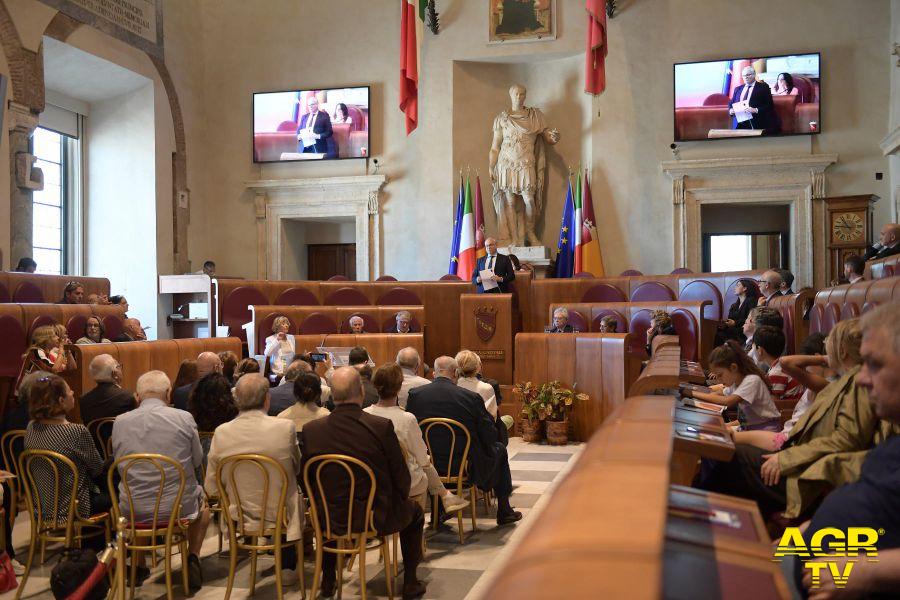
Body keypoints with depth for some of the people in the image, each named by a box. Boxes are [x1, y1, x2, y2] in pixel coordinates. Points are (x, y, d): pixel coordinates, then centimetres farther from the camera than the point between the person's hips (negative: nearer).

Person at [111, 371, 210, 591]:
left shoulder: (120, 422, -6)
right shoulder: (184, 418, -12)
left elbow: (119, 465, 8)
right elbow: (197, 461, 1)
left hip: (132, 511, 2)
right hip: (179, 506, -1)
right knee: (202, 499, 33)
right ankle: (192, 558, 23)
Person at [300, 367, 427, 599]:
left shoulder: (310, 430, -12)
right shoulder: (382, 426, -20)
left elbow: (306, 480, 0)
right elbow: (402, 479, -11)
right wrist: (399, 499, 11)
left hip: (331, 519, 3)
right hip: (377, 517, -2)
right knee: (415, 512, 29)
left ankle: (328, 580, 44)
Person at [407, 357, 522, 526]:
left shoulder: (415, 394, -8)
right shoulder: (471, 397, -17)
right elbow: (490, 436, -11)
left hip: (429, 466, 4)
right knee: (499, 449, 24)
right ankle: (504, 512, 31)